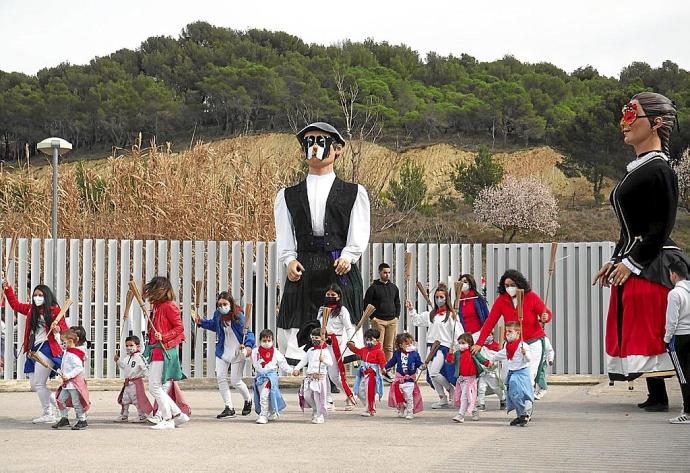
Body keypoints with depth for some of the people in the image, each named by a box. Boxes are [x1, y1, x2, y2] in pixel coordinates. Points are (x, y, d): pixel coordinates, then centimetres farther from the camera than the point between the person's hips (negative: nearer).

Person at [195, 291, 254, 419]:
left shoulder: (238, 316, -19)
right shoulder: (218, 314, -3)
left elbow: (248, 333, -18)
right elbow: (214, 325, 20)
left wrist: (249, 346, -35)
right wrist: (201, 322, 5)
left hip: (237, 352, -6)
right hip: (222, 351, 6)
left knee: (235, 381, -1)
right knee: (220, 378, -2)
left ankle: (248, 400, 30)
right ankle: (229, 408, 7)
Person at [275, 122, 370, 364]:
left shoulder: (354, 193, 14)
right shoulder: (288, 195, 19)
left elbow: (359, 234, 5)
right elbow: (284, 235, 10)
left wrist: (348, 256, -13)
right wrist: (289, 259, -8)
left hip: (340, 271, -1)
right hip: (303, 270, 2)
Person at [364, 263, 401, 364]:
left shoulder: (394, 287, 15)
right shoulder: (373, 287, -1)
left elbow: (397, 303, 23)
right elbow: (366, 303, -2)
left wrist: (397, 316, 11)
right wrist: (372, 317, -8)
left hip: (392, 321, 5)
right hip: (378, 321, -5)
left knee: (389, 347, 6)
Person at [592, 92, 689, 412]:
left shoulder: (659, 170, -12)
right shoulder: (636, 170, 16)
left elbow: (663, 227, -17)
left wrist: (631, 262, -17)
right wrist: (614, 261, 17)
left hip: (653, 265, -10)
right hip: (632, 265, 10)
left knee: (654, 332, -9)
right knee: (635, 332, 10)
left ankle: (660, 398, -5)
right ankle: (656, 396, 15)